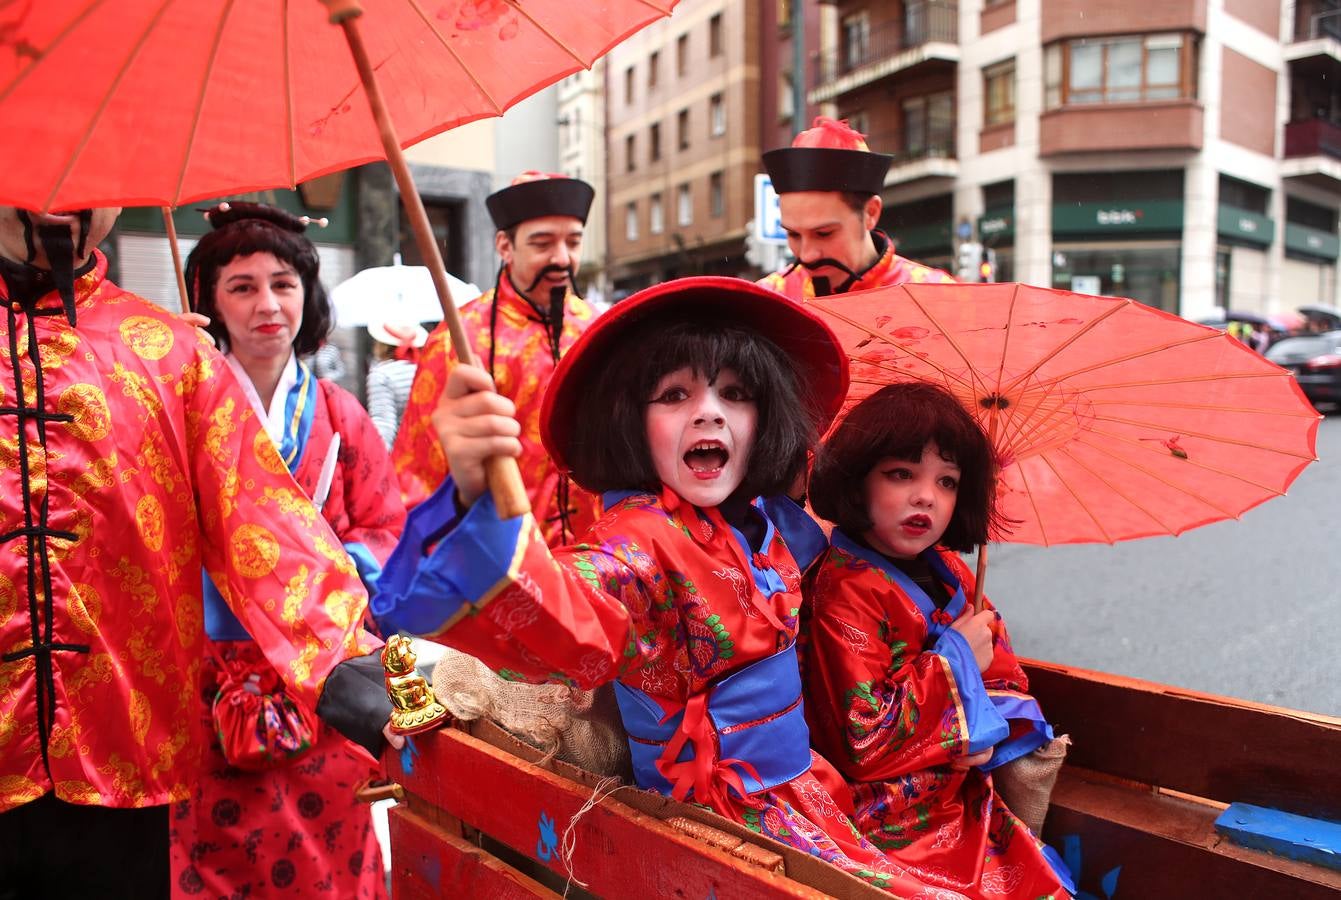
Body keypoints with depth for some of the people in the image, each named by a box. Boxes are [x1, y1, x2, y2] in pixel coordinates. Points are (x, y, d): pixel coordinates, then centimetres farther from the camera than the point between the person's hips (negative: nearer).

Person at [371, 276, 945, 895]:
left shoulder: (771, 520, 1)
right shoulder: (638, 539, -22)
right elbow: (568, 623, -47)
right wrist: (480, 500, -62)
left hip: (805, 783, 8)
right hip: (724, 812, -7)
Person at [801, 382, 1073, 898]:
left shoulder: (946, 571, 4)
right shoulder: (845, 593, -20)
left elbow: (1004, 671, 13)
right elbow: (863, 741, -24)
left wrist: (986, 723, -10)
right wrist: (957, 658, -18)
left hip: (960, 795, 7)